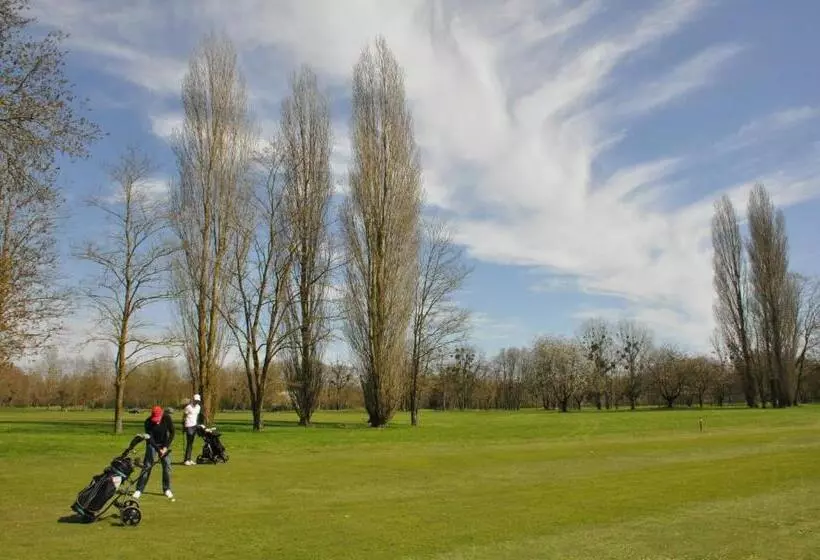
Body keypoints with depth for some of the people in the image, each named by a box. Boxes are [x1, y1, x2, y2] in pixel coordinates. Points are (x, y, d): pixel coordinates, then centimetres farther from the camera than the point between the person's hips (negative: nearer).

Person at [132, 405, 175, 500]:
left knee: (167, 465, -4)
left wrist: (166, 447, -19)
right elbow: (150, 438, -22)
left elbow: (172, 433, -14)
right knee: (148, 465, -10)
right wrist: (158, 450, -29)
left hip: (164, 444, 2)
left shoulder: (167, 418, -22)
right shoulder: (148, 422, -25)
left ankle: (167, 489, 7)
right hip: (152, 444, -1)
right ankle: (139, 490, -4)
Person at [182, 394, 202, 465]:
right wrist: (183, 426, -8)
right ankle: (186, 460, -5)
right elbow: (184, 416, -7)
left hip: (194, 425, 7)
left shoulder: (198, 407, 11)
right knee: (189, 443, -8)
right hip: (189, 426, -7)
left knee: (191, 443, 9)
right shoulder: (188, 407, -11)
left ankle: (189, 459, 13)